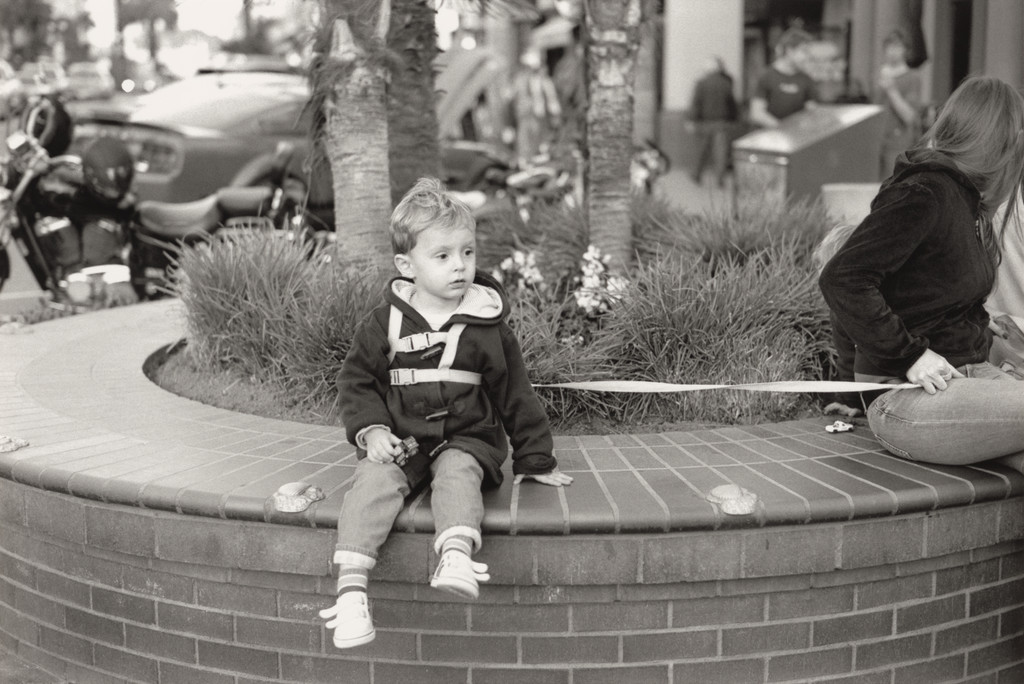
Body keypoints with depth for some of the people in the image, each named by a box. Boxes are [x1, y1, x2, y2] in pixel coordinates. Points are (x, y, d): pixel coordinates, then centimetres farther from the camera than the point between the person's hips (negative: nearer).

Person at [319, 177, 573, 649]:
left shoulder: (488, 325, 3)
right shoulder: (385, 322, 3)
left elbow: (515, 393, 9)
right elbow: (356, 379, 10)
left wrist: (534, 459, 11)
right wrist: (370, 429, -7)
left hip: (466, 437, 0)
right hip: (398, 437, 0)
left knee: (458, 474, -32)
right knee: (373, 482, -27)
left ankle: (457, 557, -55)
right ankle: (351, 588, -36)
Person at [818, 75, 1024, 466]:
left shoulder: (965, 198, 16)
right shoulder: (924, 193, -14)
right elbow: (841, 278, -22)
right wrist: (909, 354, -20)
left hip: (970, 372, 9)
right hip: (906, 399, -9)